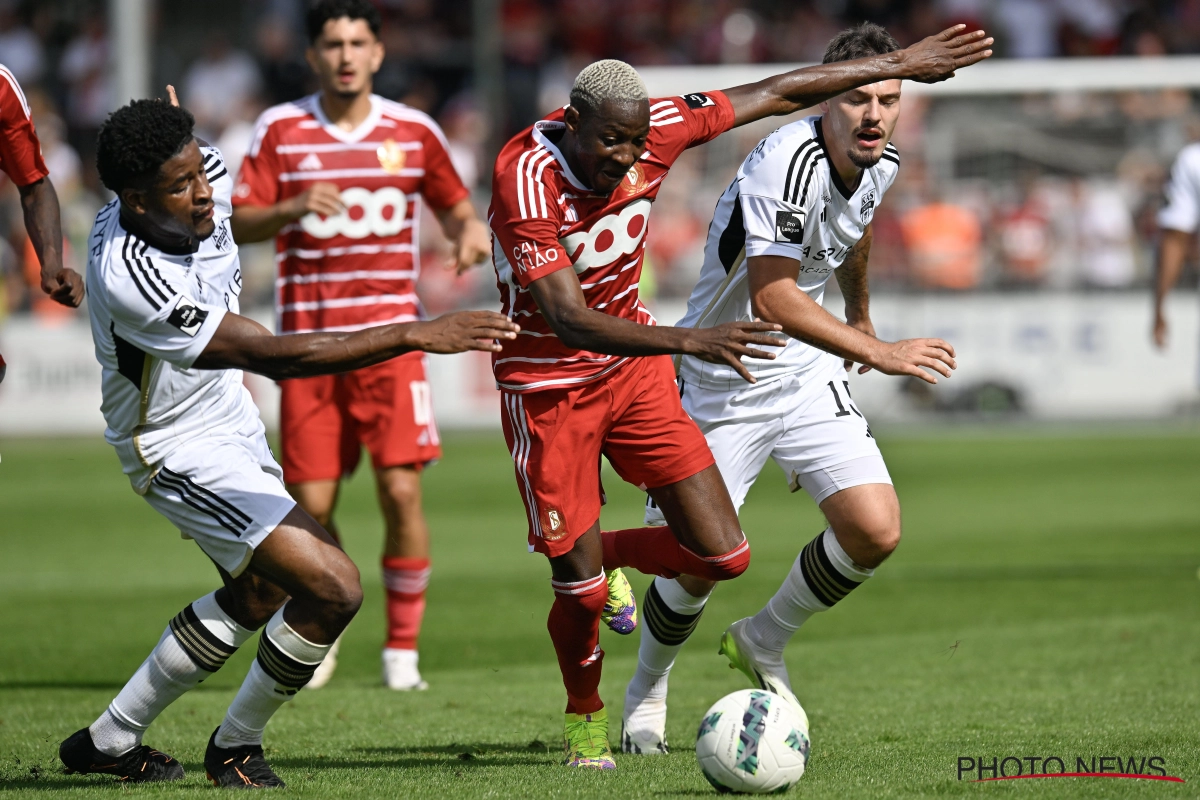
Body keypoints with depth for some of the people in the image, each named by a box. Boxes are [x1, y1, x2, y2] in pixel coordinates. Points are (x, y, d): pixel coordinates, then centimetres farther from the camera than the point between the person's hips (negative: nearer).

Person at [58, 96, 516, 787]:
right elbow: (273, 356, -38)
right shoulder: (130, 279, -37)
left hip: (231, 418, 10)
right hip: (182, 450, -10)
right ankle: (236, 745, 8)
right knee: (333, 589, -16)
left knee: (256, 596, 25)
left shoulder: (208, 176, -15)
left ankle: (110, 741, 36)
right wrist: (419, 335, -41)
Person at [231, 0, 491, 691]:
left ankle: (403, 648, 3)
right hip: (309, 336, 0)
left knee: (402, 490, -11)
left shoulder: (415, 132, 5)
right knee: (311, 505, -1)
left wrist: (471, 231, -6)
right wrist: (293, 208, -23)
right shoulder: (280, 130, 2)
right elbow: (240, 225, -3)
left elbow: (456, 206, 17)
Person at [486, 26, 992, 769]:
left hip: (633, 366, 5)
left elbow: (775, 94, 0)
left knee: (722, 555, -4)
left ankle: (607, 552, 28)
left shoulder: (655, 129, -13)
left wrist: (899, 64, 5)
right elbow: (569, 321, -36)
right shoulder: (525, 181, -29)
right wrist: (689, 340, -46)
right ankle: (585, 717, 26)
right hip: (548, 386, -5)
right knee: (582, 593, -5)